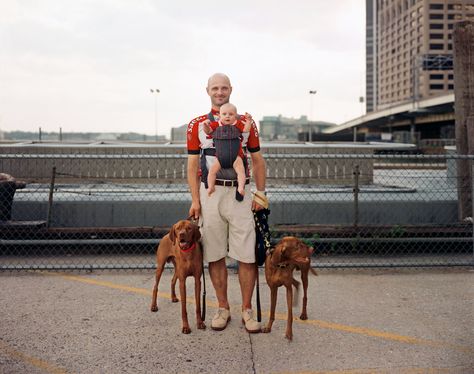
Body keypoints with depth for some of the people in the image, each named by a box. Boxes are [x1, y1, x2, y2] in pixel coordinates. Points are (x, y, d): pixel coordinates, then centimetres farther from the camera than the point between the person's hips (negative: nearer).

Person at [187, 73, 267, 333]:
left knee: (247, 255, -2)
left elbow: (257, 160, 10)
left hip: (240, 193, 0)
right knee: (215, 255, 5)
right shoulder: (197, 125, 7)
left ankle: (247, 310, 10)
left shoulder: (246, 123, 8)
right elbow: (192, 164, 5)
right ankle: (223, 308, 18)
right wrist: (195, 200, -3)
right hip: (210, 194, 0)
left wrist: (261, 194, 3)